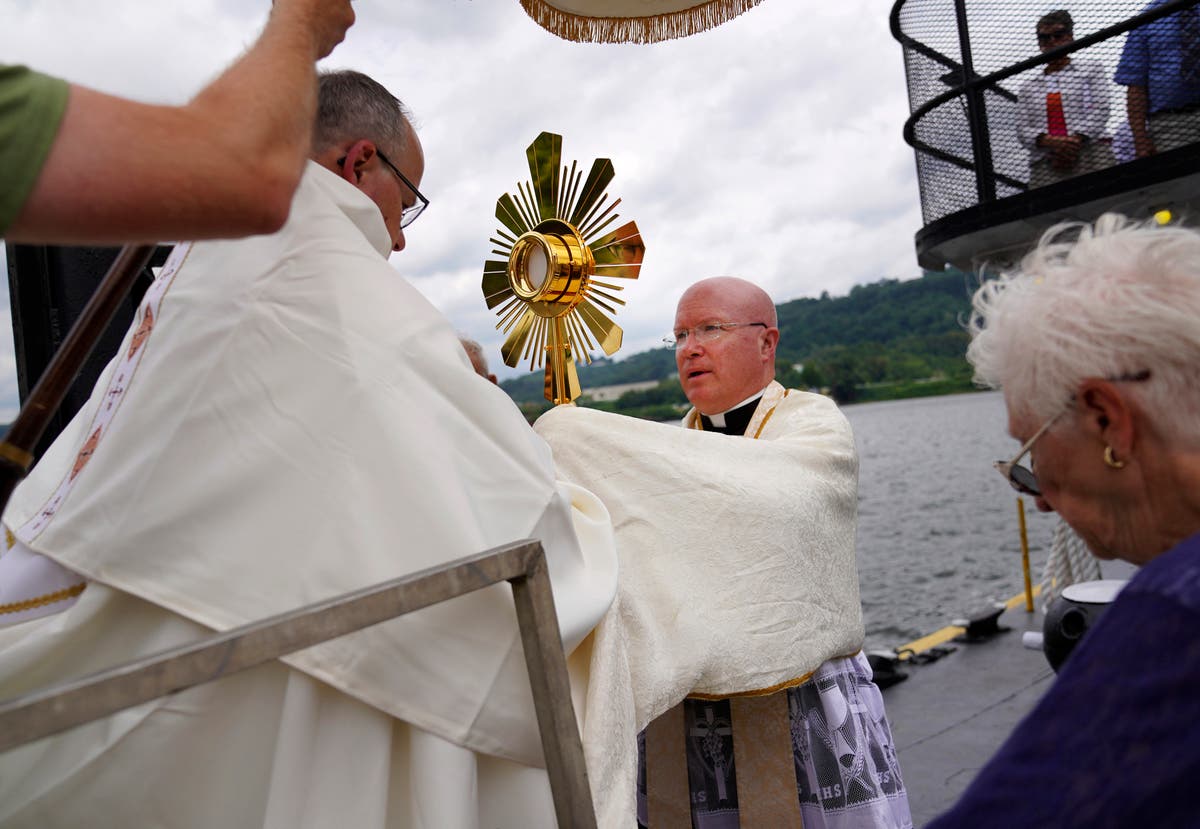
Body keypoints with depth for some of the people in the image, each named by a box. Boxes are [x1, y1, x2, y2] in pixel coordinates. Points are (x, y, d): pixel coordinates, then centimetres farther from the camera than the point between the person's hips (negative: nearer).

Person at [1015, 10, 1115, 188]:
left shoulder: (1091, 70, 20)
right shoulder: (1028, 87, 22)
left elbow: (1099, 110, 6)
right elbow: (1022, 130, 10)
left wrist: (1077, 139, -11)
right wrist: (1050, 142, -10)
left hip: (1090, 153, -1)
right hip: (1045, 164, 1)